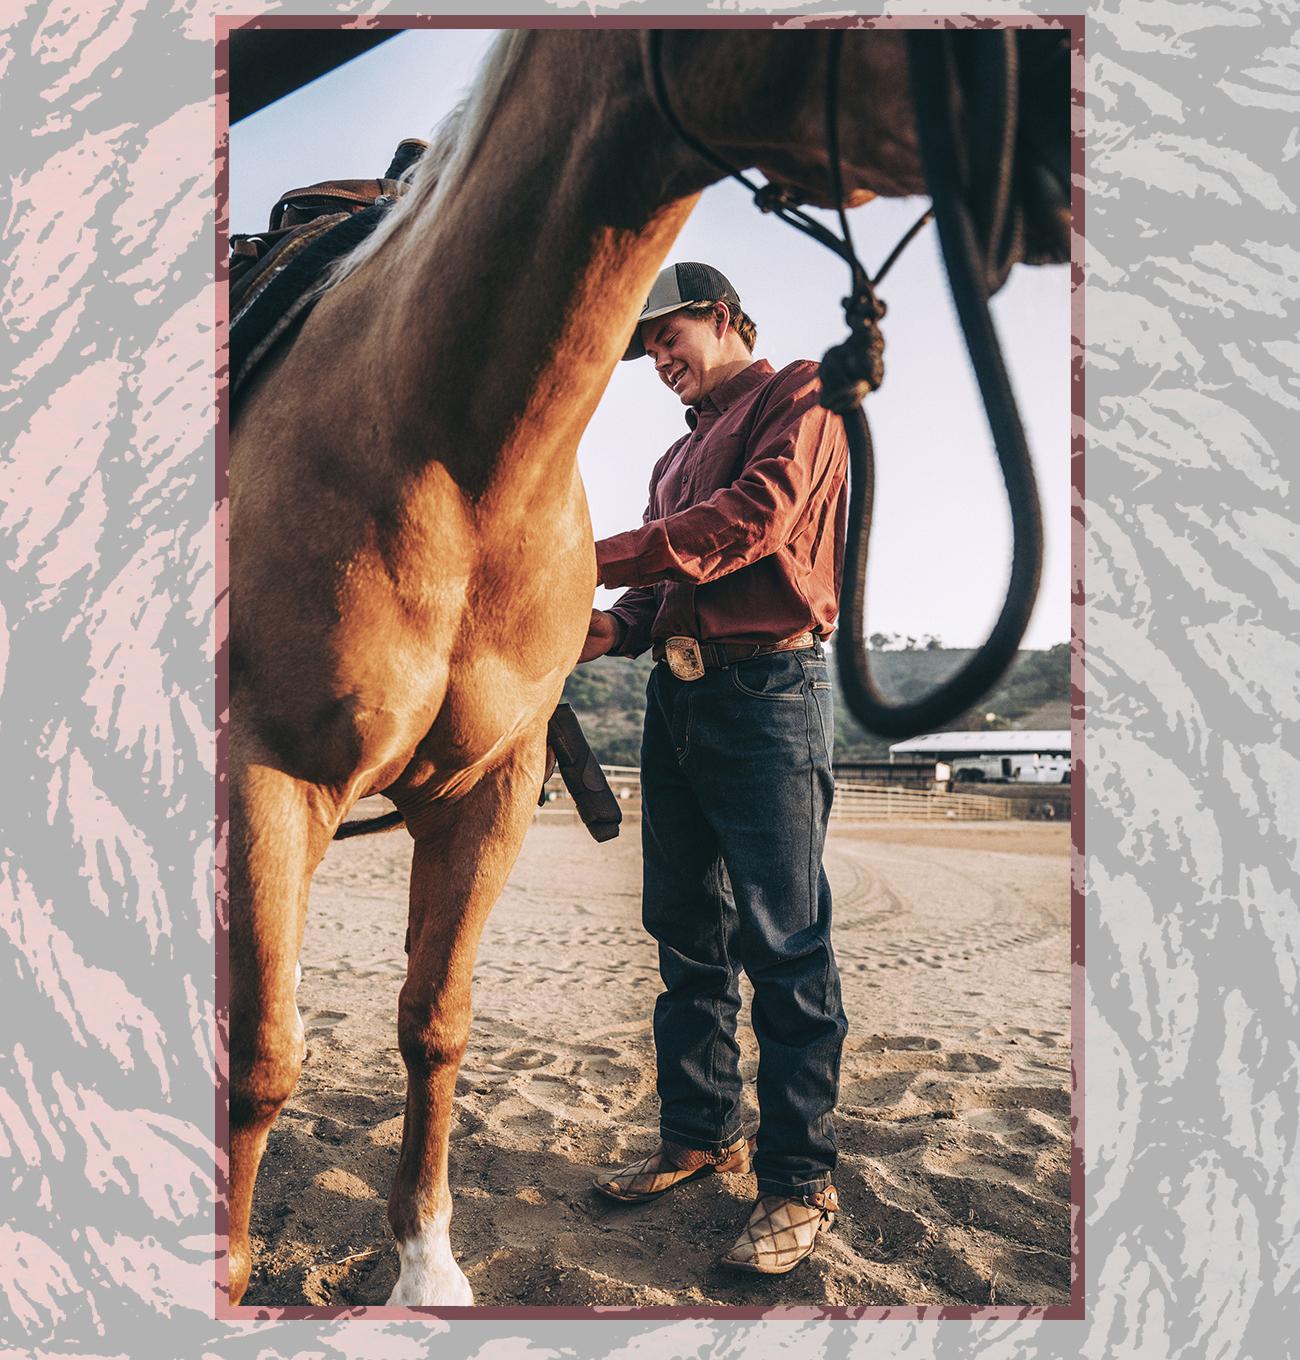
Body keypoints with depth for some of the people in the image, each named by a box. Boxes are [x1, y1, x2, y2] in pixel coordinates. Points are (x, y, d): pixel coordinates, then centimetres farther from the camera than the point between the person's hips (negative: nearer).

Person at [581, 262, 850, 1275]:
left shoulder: (797, 394, 4)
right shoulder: (681, 453, 28)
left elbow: (759, 513, -15)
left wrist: (602, 556, -20)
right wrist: (613, 628, -1)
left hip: (768, 690, -8)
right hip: (678, 696, 8)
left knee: (783, 942, -7)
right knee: (688, 936, 11)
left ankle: (800, 1180, 2)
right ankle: (701, 1135, 23)